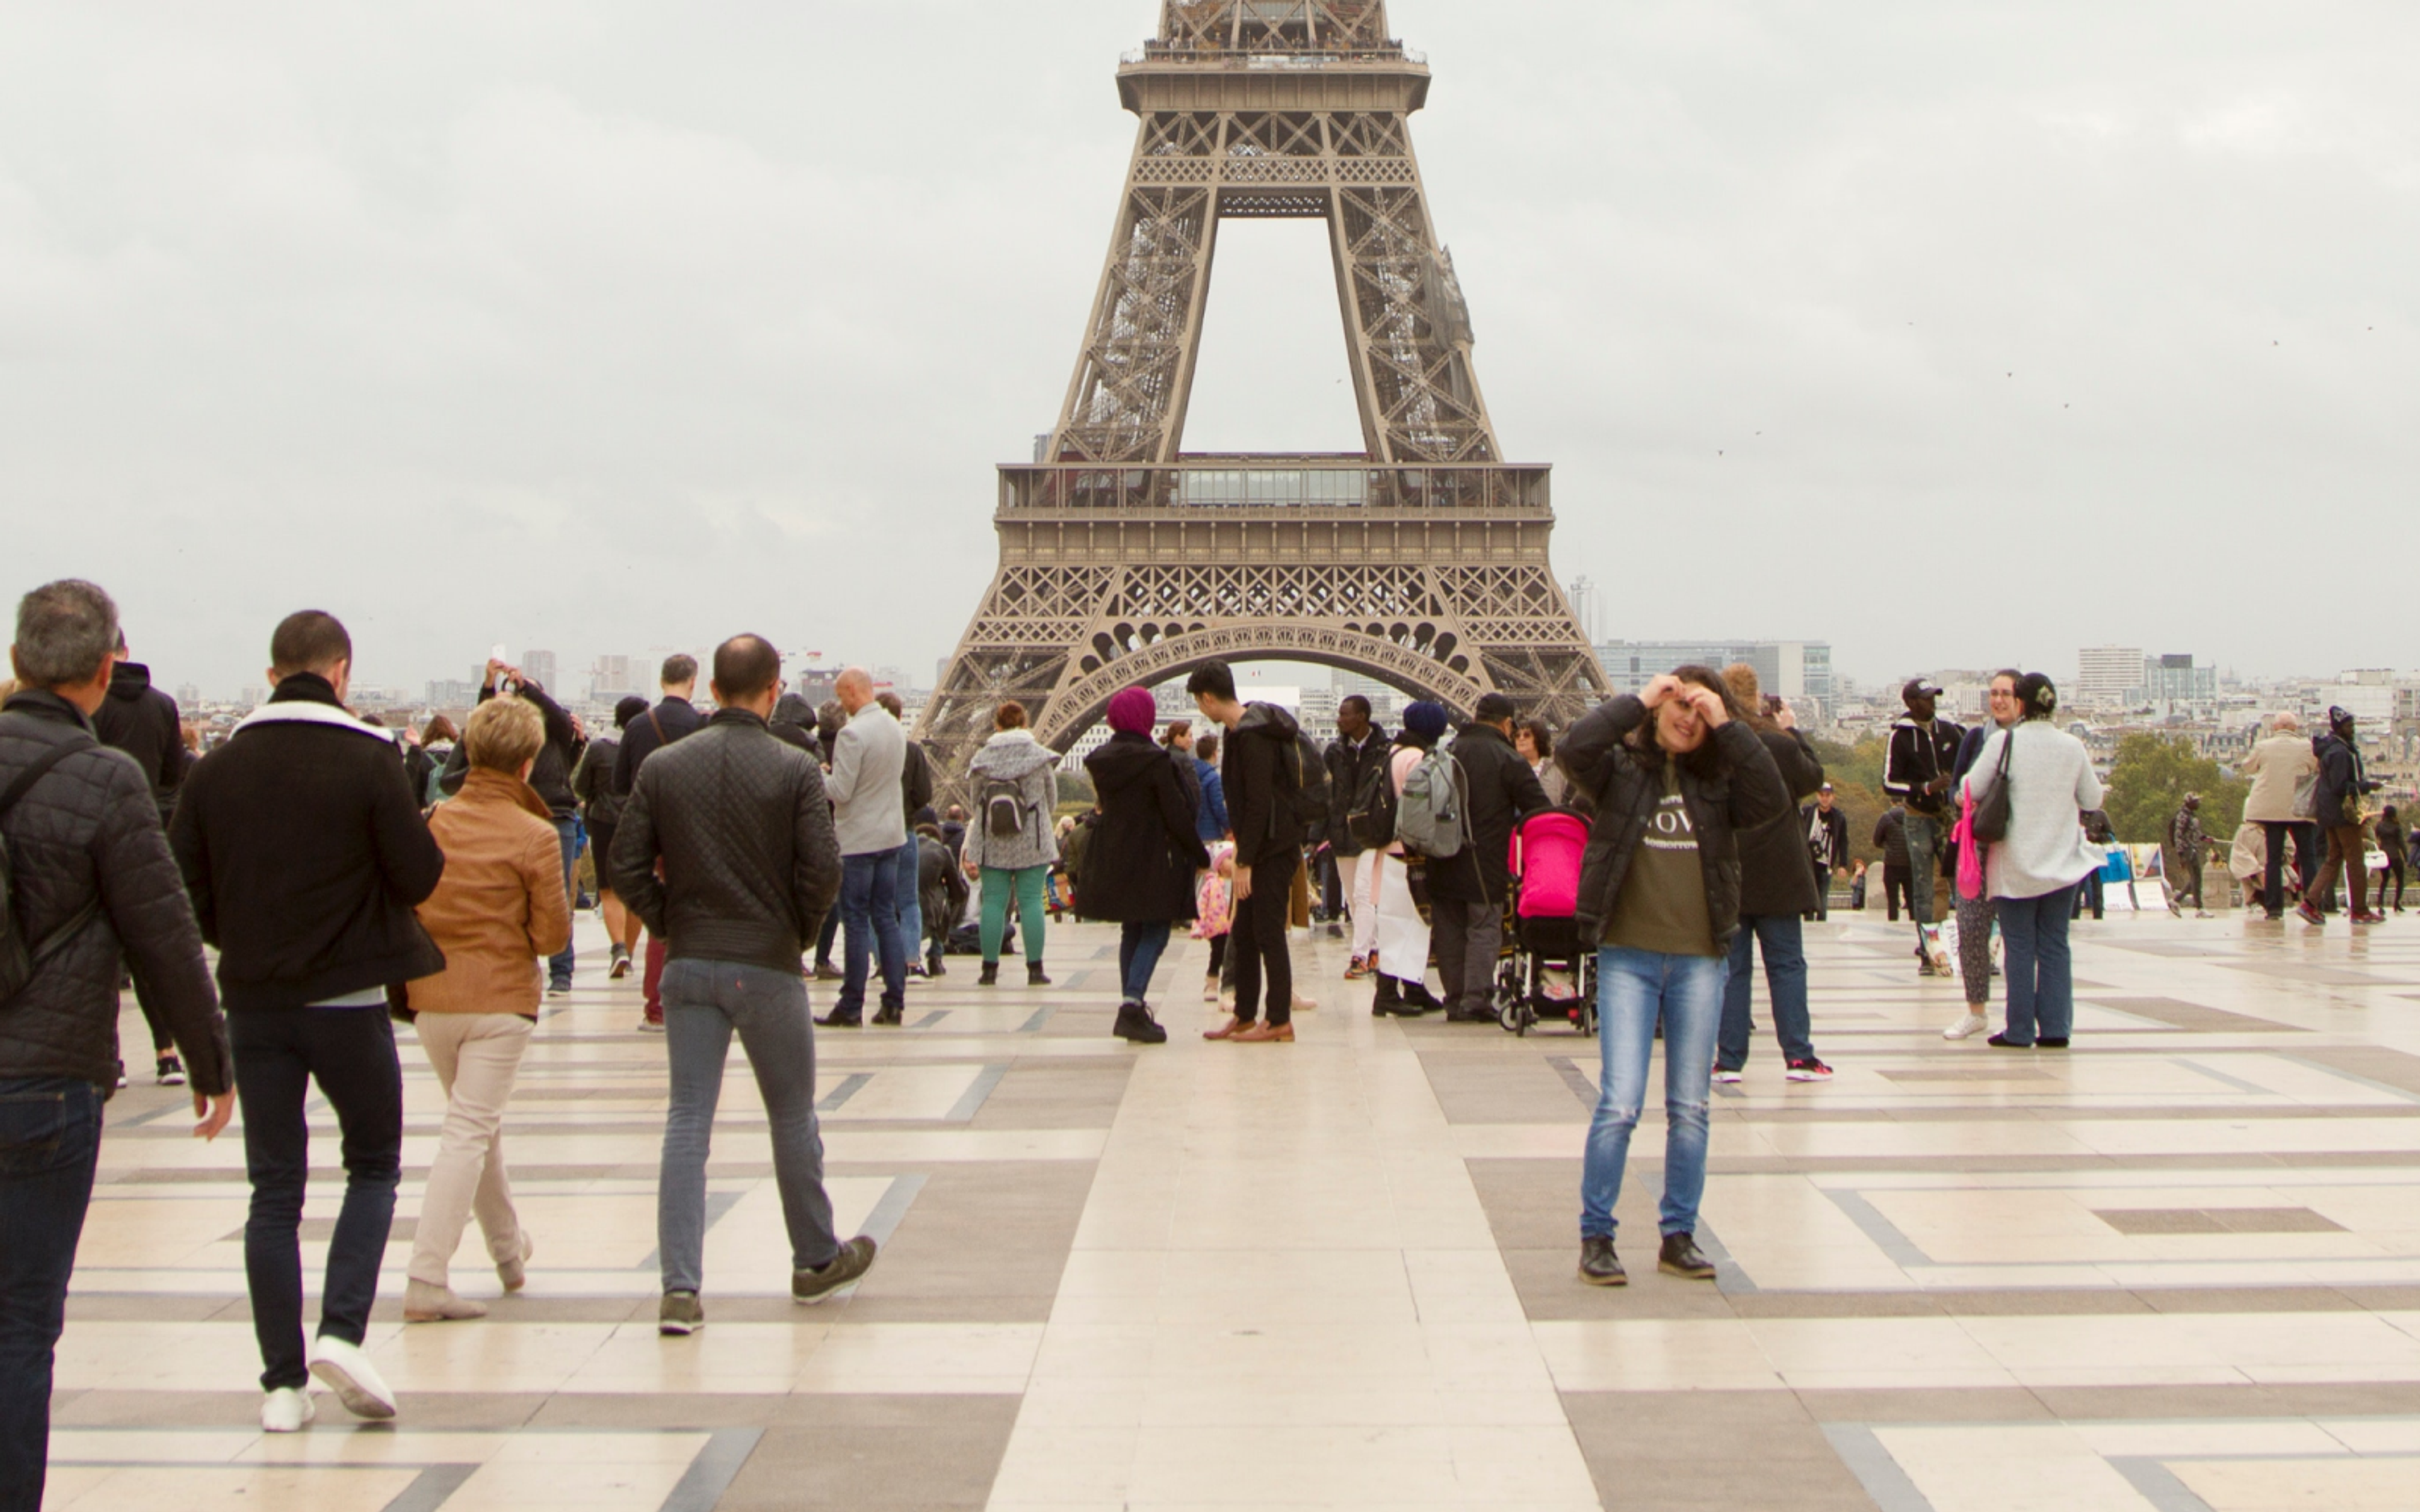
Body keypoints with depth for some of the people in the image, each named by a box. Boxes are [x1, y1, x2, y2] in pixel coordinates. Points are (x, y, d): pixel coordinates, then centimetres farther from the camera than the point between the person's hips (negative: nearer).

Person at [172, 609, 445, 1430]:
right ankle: (342, 1331, -4)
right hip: (348, 996, -3)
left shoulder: (216, 769, 1)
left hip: (253, 1002, 3)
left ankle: (283, 1381, 8)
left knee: (274, 1190, 8)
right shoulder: (368, 761, -10)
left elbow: (183, 891, 1)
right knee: (374, 1166, 13)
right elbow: (420, 876, -10)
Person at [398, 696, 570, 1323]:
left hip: (431, 996, 5)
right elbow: (552, 935, -8)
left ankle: (509, 1249, 35)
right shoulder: (535, 837, -11)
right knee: (469, 1132, -2)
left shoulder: (432, 823, 1)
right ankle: (427, 1281, -9)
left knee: (477, 1122, 21)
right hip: (500, 998, -5)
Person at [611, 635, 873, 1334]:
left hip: (689, 966, 2)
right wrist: (801, 932, 3)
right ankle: (816, 1261, 29)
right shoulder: (796, 769, -8)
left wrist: (670, 926, 8)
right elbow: (823, 868, -13)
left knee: (687, 1122, 5)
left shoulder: (663, 766, 0)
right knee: (793, 1120, 13)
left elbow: (627, 862, -2)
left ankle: (680, 1288, -2)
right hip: (768, 967, -2)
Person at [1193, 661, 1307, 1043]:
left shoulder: (1253, 736, -19)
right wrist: (1244, 856, 18)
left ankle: (1279, 1022, 0)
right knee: (1243, 935, 14)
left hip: (1273, 850, -10)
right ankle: (1244, 1016, 21)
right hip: (1265, 849, 10)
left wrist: (1245, 861, -19)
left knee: (1269, 933, -5)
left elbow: (1258, 804, -22)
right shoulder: (1243, 729, 12)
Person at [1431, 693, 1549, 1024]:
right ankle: (1476, 999, -8)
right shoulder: (1509, 760, -8)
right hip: (1485, 864, -4)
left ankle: (1454, 1000, 11)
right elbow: (1540, 810, -7)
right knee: (1484, 929, 1)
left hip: (1444, 861, 4)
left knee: (1450, 932, 9)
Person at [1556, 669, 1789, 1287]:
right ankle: (1595, 1236, 4)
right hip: (1628, 957, -3)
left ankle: (1679, 1236, 19)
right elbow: (1573, 749, -18)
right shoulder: (1622, 767, 2)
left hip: (1699, 959, 3)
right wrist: (1638, 702, -12)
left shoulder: (1717, 780, 8)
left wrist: (1728, 727, -10)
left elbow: (1773, 802, -10)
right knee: (1620, 1105, -8)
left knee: (1690, 1109, 8)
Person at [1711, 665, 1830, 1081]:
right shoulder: (1777, 744, -12)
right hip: (1776, 875, -2)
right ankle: (1798, 1056, 5)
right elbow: (1814, 778, 4)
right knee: (1787, 964, 6)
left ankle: (1729, 1059, 6)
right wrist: (1793, 730, 11)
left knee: (1731, 966, 7)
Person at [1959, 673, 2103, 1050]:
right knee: (2054, 945, 9)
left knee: (2020, 947, 4)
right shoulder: (2073, 747, -1)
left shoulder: (2004, 741, -10)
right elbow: (2093, 800, 8)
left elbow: (1971, 790, -8)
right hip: (2063, 862, 2)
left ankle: (2020, 1031, 5)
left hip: (2015, 865, -2)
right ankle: (2055, 1028, 7)